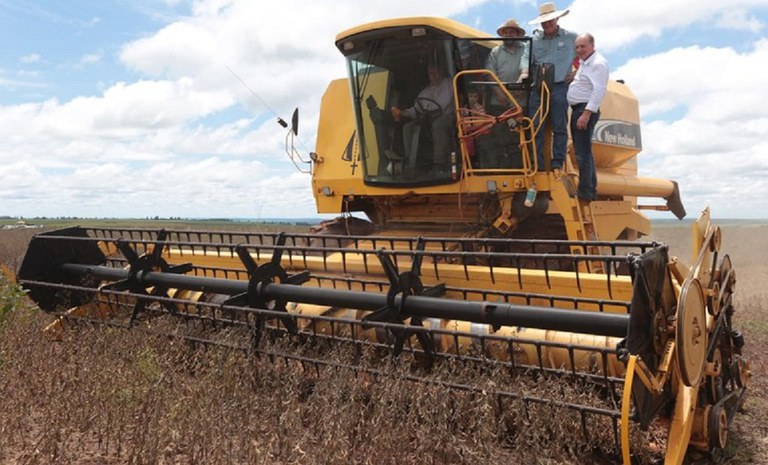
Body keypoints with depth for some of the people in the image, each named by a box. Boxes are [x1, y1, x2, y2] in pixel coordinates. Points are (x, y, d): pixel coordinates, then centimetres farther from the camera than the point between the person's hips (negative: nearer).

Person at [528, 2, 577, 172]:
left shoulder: (571, 37, 7)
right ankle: (537, 165, 2)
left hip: (560, 87, -2)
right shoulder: (535, 40, 12)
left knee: (560, 128, -1)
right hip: (538, 87, 2)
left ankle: (557, 164, 3)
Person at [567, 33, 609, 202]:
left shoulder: (598, 63, -10)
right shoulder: (583, 63, 20)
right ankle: (591, 189, 21)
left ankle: (585, 191, -12)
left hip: (586, 110, -10)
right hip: (577, 110, 10)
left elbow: (599, 91, -20)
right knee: (583, 152, 14)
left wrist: (586, 113, -26)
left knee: (583, 152, -13)